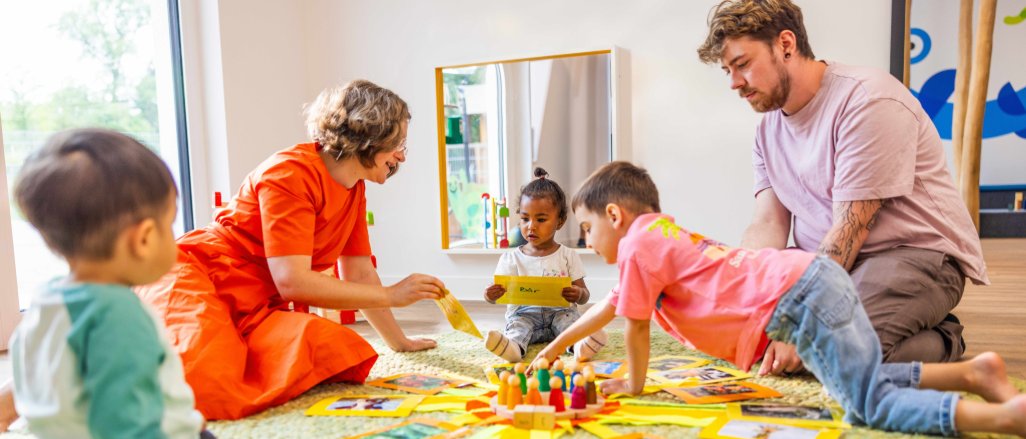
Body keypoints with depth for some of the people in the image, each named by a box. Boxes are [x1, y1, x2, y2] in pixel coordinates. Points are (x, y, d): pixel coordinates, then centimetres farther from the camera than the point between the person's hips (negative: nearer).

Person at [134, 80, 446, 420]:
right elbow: (292, 282, -22)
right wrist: (392, 295, -16)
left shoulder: (355, 189, 9)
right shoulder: (293, 172, -17)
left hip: (256, 306, 8)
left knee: (341, 358, -22)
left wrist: (399, 341, 18)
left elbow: (361, 275, 16)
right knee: (205, 382, -35)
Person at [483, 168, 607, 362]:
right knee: (518, 323, -30)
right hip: (524, 312, 0)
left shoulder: (568, 256, 8)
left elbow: (584, 294, 5)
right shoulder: (511, 258, 8)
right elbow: (500, 293, 3)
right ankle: (513, 345, -59)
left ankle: (580, 343, -57)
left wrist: (579, 295, -21)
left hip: (559, 311, 1)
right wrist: (491, 295, -23)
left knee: (570, 317, -29)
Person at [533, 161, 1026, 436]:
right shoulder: (663, 235, 24)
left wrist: (633, 384, 16)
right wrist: (553, 348, 42)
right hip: (814, 277, 10)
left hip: (800, 300, -10)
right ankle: (974, 373, 14)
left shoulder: (637, 244, -5)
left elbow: (635, 327, -2)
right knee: (868, 381, 20)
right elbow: (609, 306, 34)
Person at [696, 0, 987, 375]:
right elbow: (767, 225, -1)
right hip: (825, 260, 8)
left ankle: (942, 344, 2)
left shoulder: (869, 101, -18)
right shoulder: (769, 127, 8)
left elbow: (849, 231, -22)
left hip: (916, 255, -8)